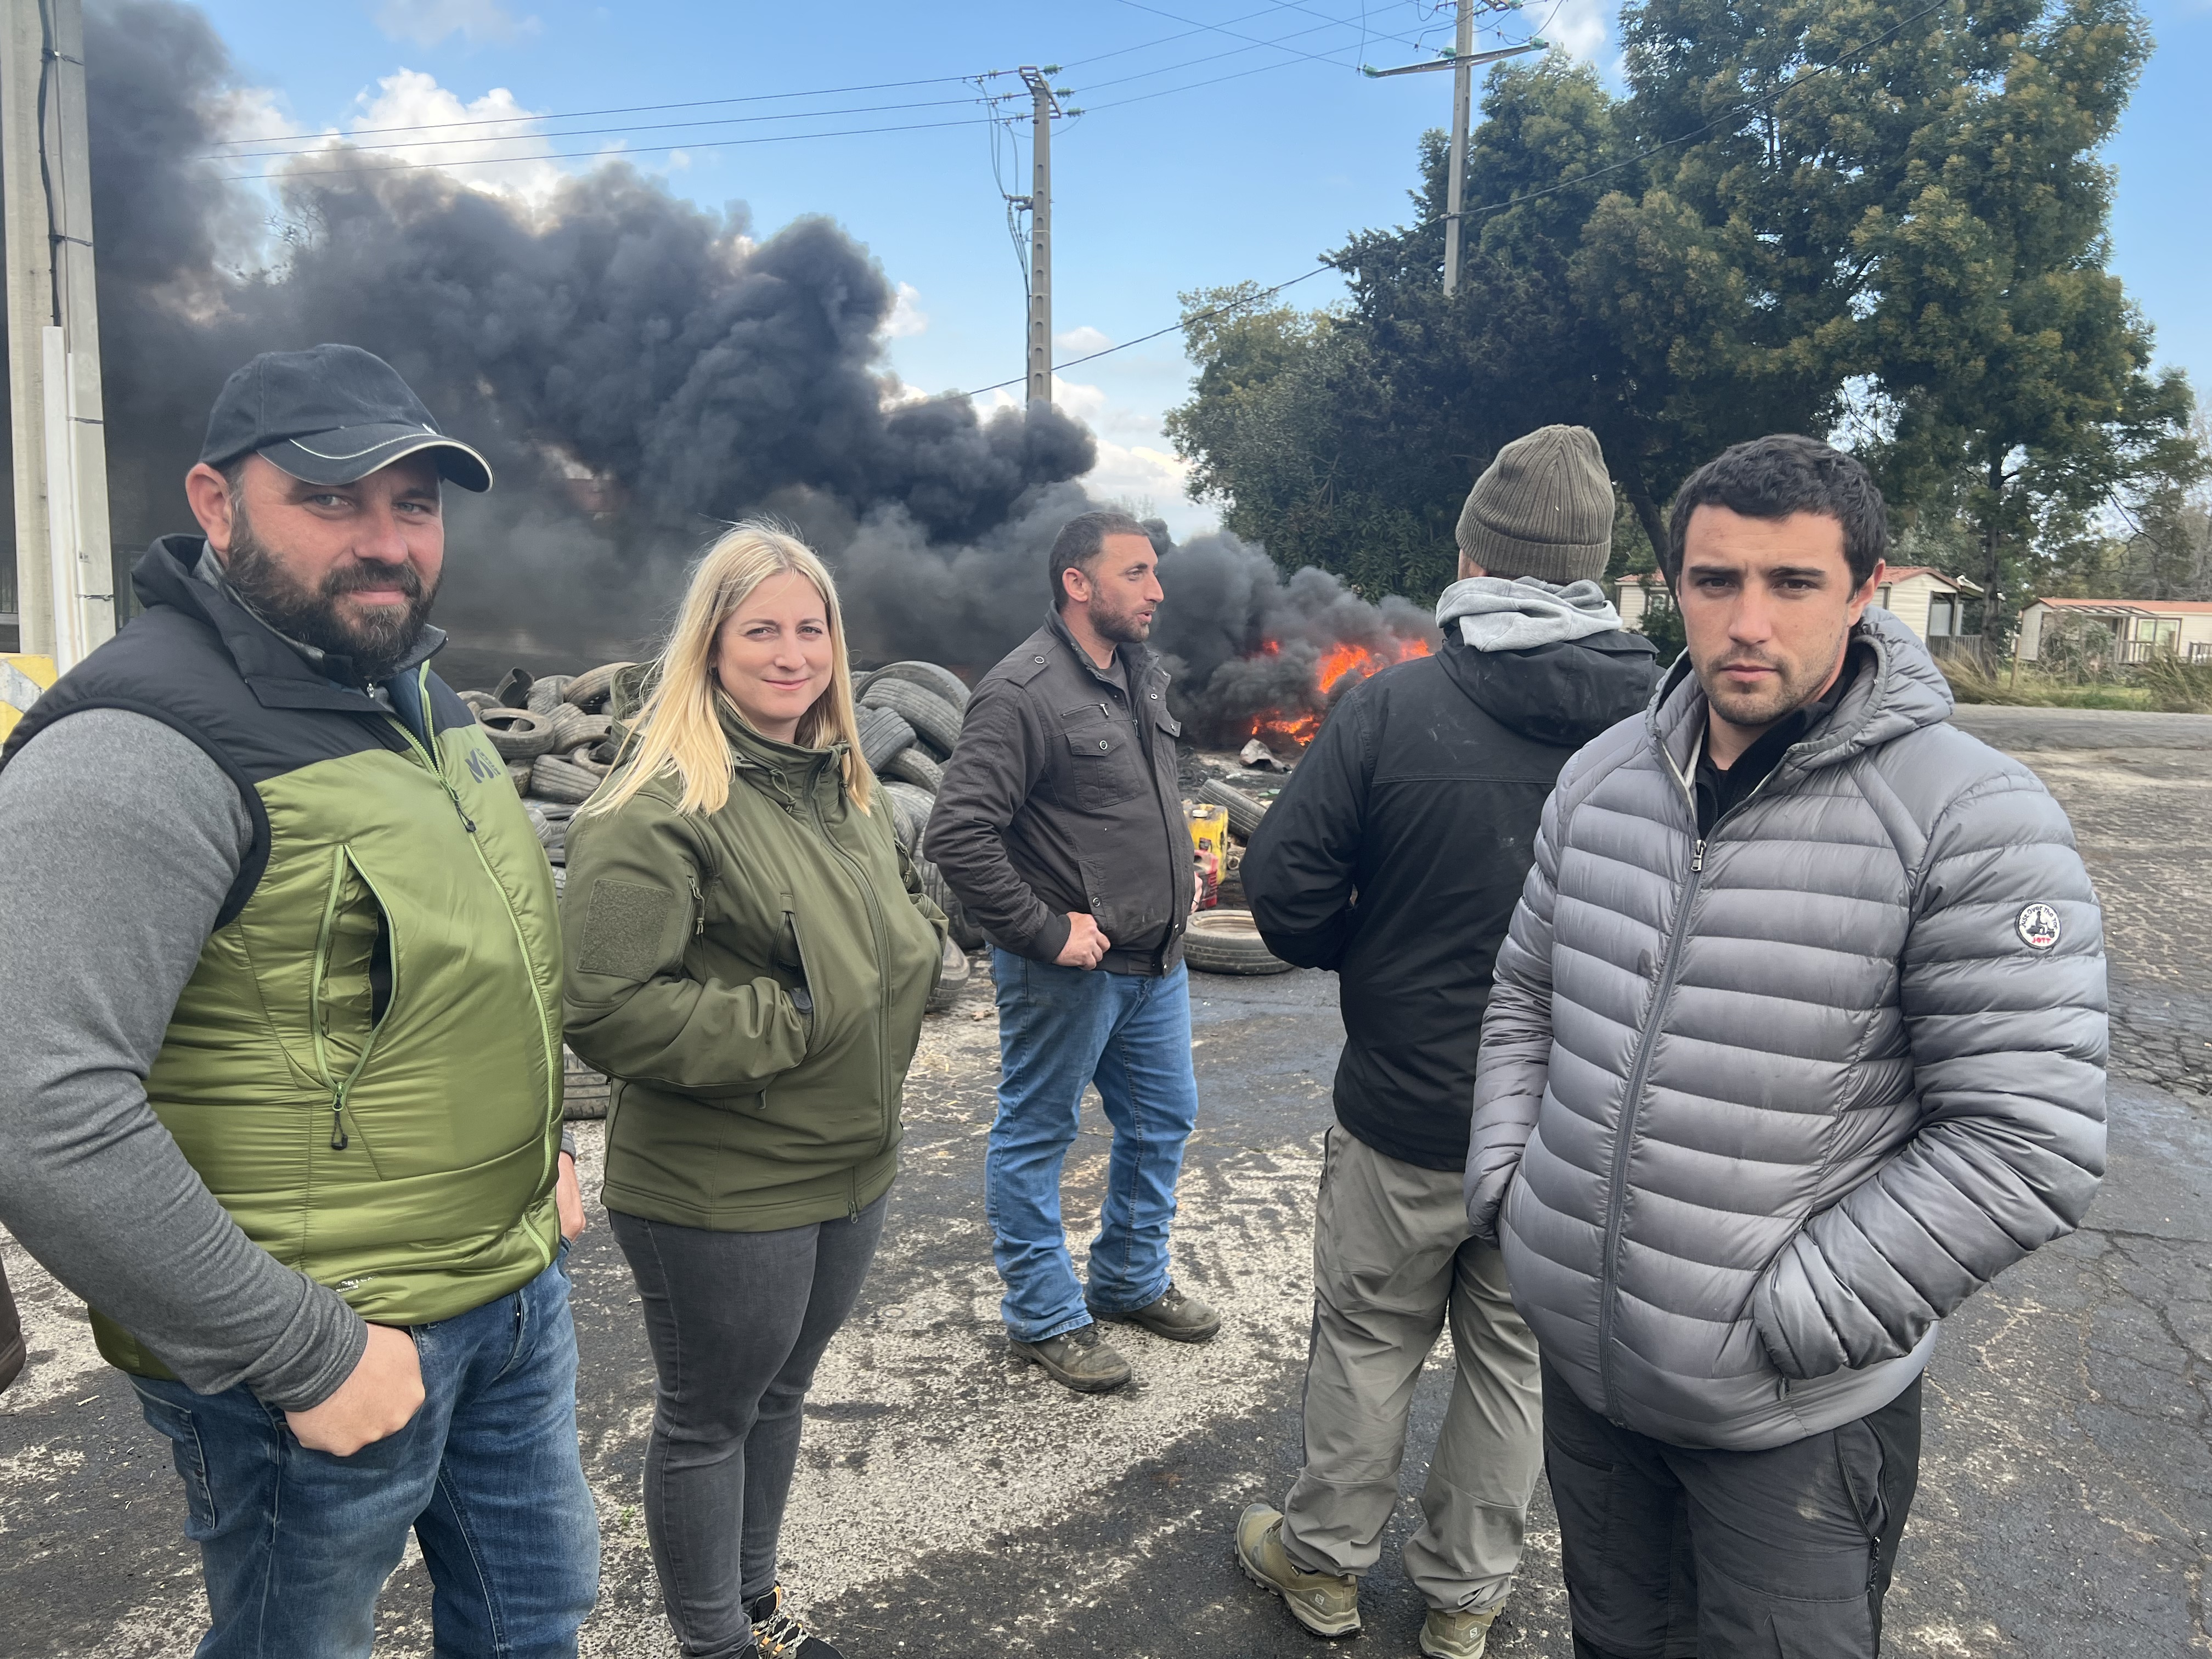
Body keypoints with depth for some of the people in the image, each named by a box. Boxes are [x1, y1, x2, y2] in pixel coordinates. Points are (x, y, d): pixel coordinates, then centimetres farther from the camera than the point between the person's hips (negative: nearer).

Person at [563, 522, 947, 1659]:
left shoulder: (844, 783, 6)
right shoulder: (660, 805, -21)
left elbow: (899, 914, 22)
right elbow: (606, 1010, -25)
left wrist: (915, 935, -1)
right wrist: (788, 1021, -22)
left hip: (851, 1170, 8)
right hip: (719, 1195, -8)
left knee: (779, 1398, 25)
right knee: (710, 1422, 14)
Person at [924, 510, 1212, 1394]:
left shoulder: (1143, 675, 8)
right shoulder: (1023, 692, -19)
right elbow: (957, 835, -25)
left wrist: (1182, 869, 12)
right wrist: (1048, 931, -22)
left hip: (1156, 960, 9)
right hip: (1067, 969, -9)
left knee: (1163, 1122, 20)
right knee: (1036, 1138, 9)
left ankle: (1131, 1281, 40)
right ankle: (1046, 1318, 25)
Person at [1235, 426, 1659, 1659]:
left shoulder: (1391, 707, -16)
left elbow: (1285, 883, -14)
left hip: (1406, 1108, -2)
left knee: (1369, 1342, 18)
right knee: (1519, 1359, 19)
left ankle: (1326, 1558, 38)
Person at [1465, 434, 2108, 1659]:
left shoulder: (1973, 818, -17)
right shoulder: (1601, 778, 0)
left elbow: (2029, 1142, -19)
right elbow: (1525, 998, 12)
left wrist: (1788, 1319, -18)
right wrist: (1506, 1185, 1)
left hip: (1794, 1421, -4)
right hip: (1582, 1370, 5)